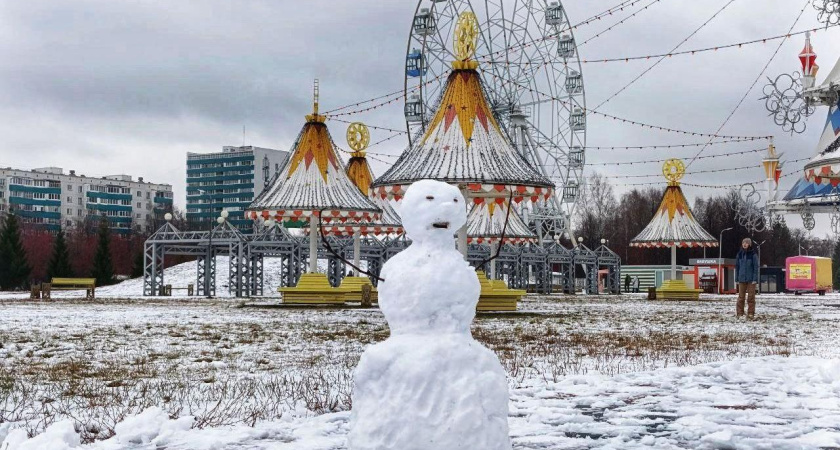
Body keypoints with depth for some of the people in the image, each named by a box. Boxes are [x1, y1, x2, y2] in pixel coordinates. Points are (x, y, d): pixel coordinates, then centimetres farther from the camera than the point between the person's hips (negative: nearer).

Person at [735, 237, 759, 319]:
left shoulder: (753, 254, -3)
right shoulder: (739, 254, 7)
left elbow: (756, 267, -4)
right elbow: (737, 267, 11)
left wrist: (755, 279, -11)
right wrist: (737, 278, 6)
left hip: (751, 279, -3)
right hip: (742, 279, 3)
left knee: (751, 297, 0)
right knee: (741, 297, 3)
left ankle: (751, 313, 4)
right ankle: (739, 313, 5)